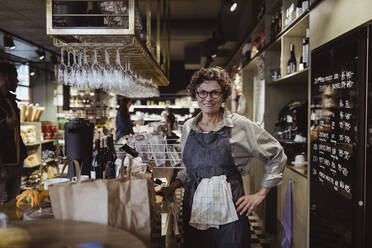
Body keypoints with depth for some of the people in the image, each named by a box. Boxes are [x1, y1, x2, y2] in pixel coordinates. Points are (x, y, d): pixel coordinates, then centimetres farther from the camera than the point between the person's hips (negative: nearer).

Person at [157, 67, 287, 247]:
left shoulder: (240, 125, -5)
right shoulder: (188, 127, 8)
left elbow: (277, 156, 2)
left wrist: (260, 194, -1)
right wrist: (173, 186, 4)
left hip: (228, 215, -3)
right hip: (193, 212, 4)